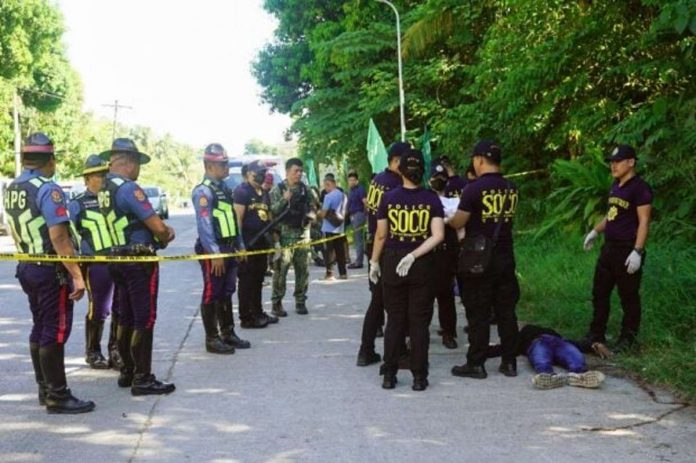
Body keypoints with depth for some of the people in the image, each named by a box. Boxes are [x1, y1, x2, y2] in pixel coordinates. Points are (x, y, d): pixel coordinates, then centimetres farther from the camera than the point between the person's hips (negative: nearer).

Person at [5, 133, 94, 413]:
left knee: (39, 329, 16)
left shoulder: (11, 190, 9)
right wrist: (77, 275, -23)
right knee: (55, 331, -3)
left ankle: (45, 389, 24)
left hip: (27, 267, 9)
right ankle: (57, 396, 1)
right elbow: (59, 237, -24)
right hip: (51, 271, -9)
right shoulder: (47, 189, -18)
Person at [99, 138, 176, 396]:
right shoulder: (129, 188, -18)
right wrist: (165, 238, 3)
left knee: (126, 318, 16)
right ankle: (142, 379, 0)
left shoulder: (105, 190, 10)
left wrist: (162, 229, 6)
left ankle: (127, 372, 24)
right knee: (144, 320, -4)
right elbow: (157, 227, -19)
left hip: (118, 259, 9)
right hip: (140, 261, -9)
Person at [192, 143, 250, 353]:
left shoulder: (223, 188, 15)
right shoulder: (203, 191, -14)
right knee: (211, 294, -1)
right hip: (213, 251, -9)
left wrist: (240, 246, 16)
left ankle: (228, 333, 25)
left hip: (229, 249, 9)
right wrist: (215, 253, -23)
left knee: (226, 292, 15)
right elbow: (204, 225, -20)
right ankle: (212, 338, 6)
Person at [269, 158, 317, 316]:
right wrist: (284, 200, -23)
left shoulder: (305, 189, 12)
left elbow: (312, 207, 19)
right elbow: (271, 211, -9)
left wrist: (311, 214, -3)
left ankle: (300, 301, 16)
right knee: (281, 269, -5)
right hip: (284, 234, -4)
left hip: (303, 234, 4)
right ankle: (277, 302, 1)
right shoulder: (278, 189, -2)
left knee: (303, 269, 6)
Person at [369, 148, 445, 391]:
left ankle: (389, 375, 12)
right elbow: (438, 236, -15)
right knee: (419, 321, 7)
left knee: (395, 320, 10)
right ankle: (419, 376, 8)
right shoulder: (431, 199, -5)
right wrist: (413, 256, -15)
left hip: (392, 263, 1)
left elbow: (381, 235, 0)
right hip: (422, 265, 0)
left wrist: (374, 262, 10)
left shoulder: (389, 198, -5)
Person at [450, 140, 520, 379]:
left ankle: (476, 364, 7)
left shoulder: (474, 189, -14)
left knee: (478, 314, 2)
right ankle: (509, 362, 15)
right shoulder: (511, 189, 4)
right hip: (505, 258, 5)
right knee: (506, 312, 10)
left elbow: (458, 223, -8)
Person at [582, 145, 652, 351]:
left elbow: (644, 222, -18)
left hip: (627, 250, -9)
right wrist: (595, 231, 21)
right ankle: (596, 334, 23)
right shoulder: (616, 185, 12)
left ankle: (627, 339, 12)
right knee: (600, 292, 13)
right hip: (609, 247, 9)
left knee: (628, 297, 2)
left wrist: (637, 252, -24)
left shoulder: (640, 188, -14)